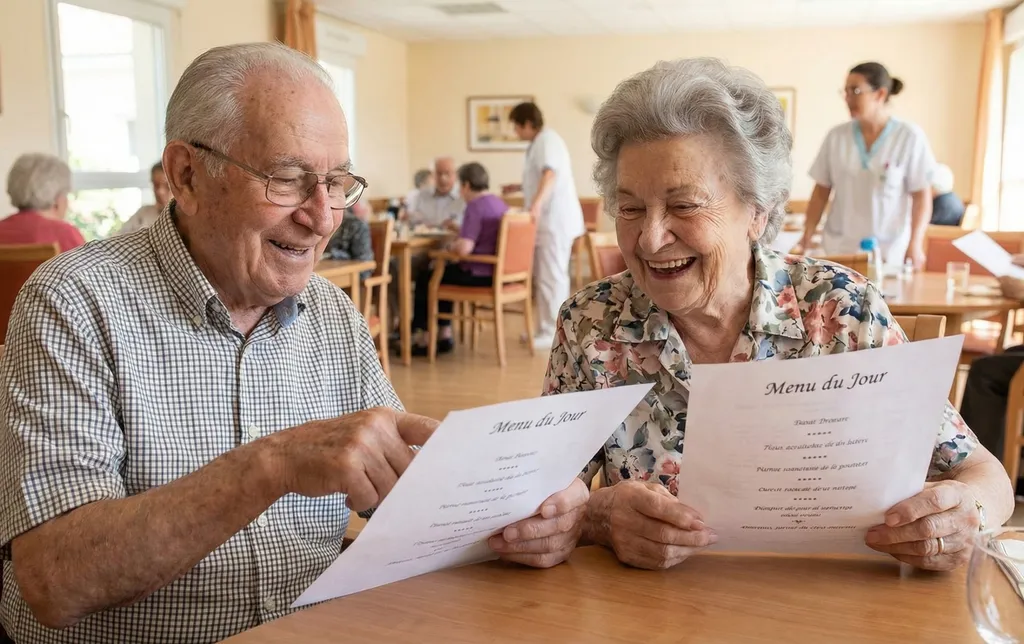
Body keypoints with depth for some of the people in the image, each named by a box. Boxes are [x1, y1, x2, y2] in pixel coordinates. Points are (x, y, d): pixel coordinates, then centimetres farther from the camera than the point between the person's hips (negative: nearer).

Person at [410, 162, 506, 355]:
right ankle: (444, 334, 27)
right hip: (498, 272, 9)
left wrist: (450, 246, -6)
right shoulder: (500, 204, 11)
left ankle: (420, 337, 24)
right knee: (442, 272, 29)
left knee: (425, 277, 12)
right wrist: (458, 231, 18)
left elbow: (464, 248, -27)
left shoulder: (475, 207, -17)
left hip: (480, 275, -9)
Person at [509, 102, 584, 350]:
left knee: (551, 278, -9)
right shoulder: (539, 142, 19)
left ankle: (552, 333, -6)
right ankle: (547, 328, 21)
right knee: (545, 278, 14)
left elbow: (551, 174, -33)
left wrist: (537, 203, -47)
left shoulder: (547, 140, -14)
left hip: (555, 221, -11)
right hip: (547, 220, 11)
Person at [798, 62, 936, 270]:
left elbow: (921, 195, -4)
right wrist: (806, 239, 0)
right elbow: (821, 193, 7)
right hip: (839, 248, 2)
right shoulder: (836, 136, 3)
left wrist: (915, 244, -15)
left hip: (889, 251, -2)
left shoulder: (910, 137, -4)